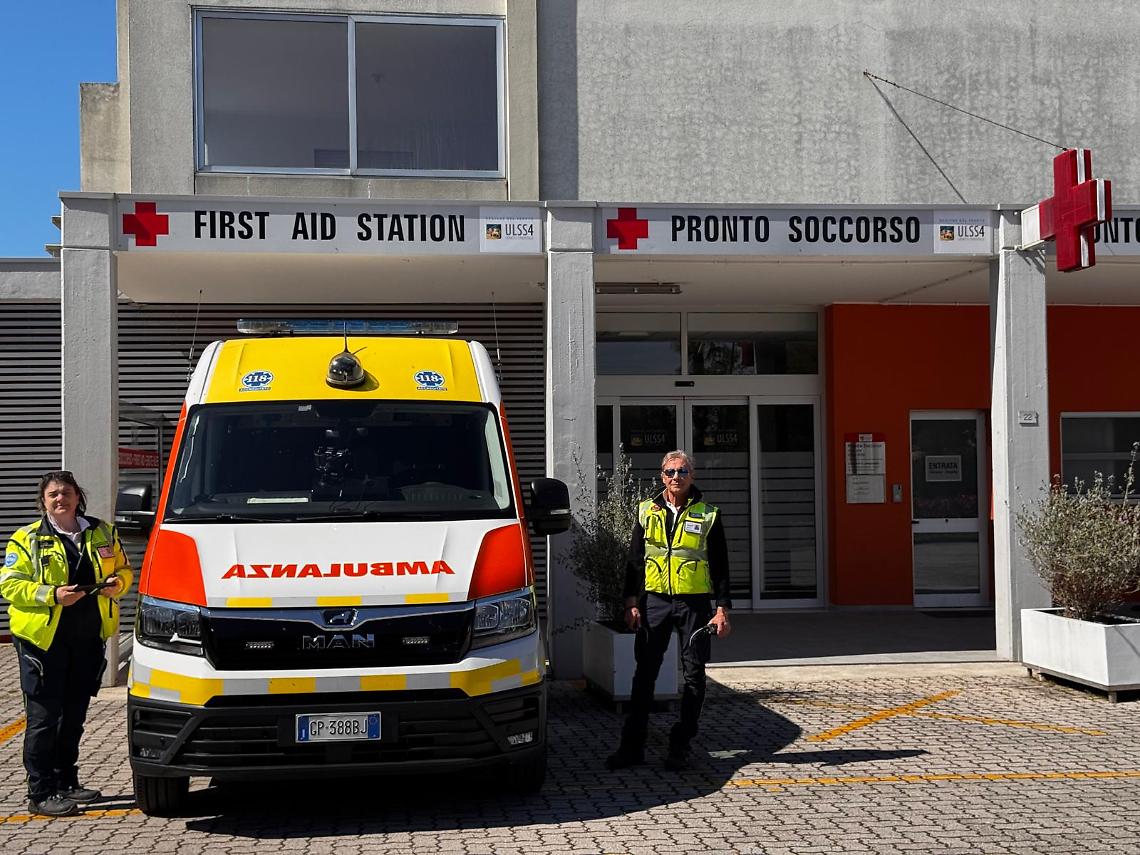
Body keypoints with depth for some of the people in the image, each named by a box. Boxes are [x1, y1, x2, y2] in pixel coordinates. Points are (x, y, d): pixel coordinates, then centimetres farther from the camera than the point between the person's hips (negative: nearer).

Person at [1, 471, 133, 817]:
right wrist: (52, 595, -19)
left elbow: (124, 569, 19)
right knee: (44, 717, -5)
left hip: (89, 638, 5)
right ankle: (40, 793, 0)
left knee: (74, 714, 14)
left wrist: (118, 583, -5)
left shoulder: (103, 533, 11)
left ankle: (66, 782, 27)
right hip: (43, 637, -4)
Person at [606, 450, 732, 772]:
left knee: (694, 676, 2)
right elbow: (634, 561, 10)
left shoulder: (707, 515, 4)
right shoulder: (647, 512, 8)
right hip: (654, 601, 1)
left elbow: (720, 566, 5)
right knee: (644, 674, 2)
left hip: (694, 603, -1)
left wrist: (722, 609, -3)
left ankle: (680, 746, 11)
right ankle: (632, 745, 7)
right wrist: (631, 603, 1)